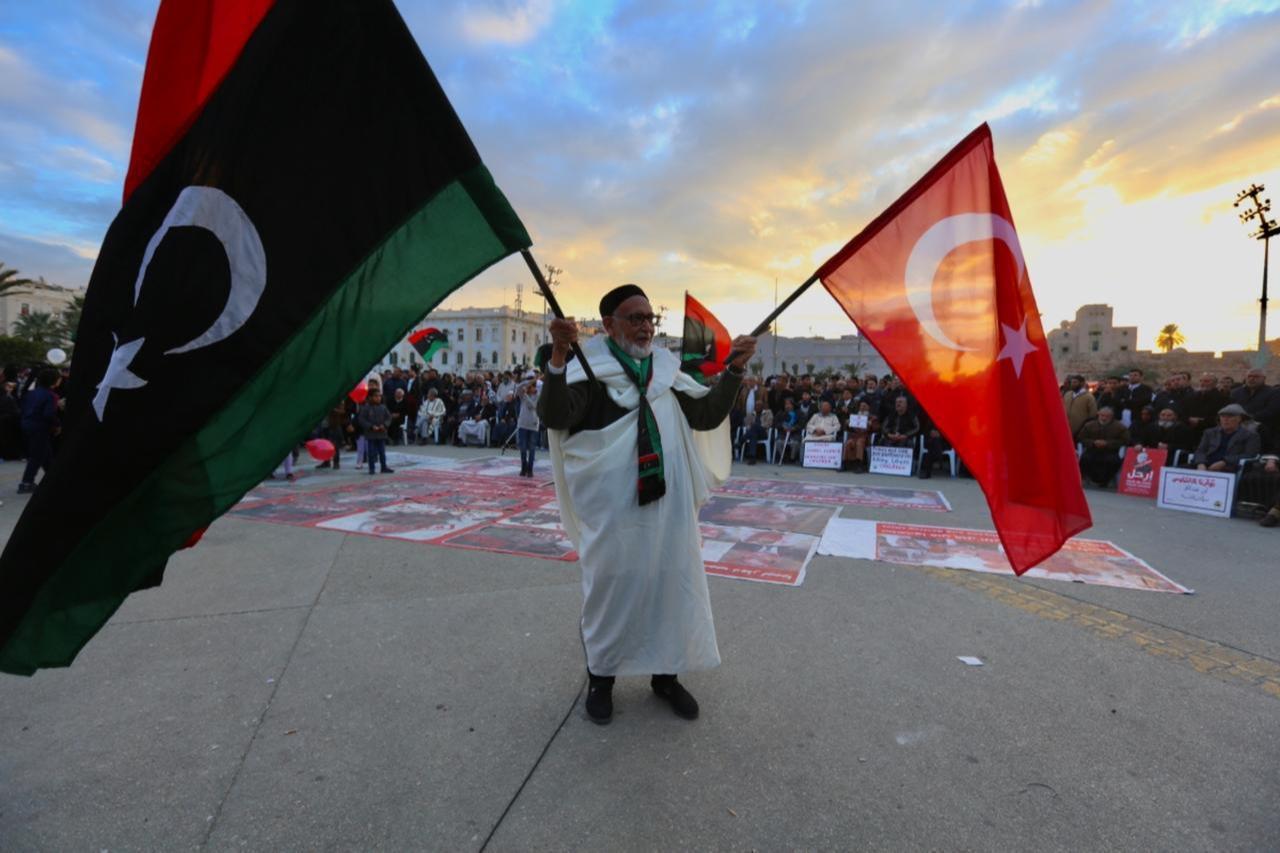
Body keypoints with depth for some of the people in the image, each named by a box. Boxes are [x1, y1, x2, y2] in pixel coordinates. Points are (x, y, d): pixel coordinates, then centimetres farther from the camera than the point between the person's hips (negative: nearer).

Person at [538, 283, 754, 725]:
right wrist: (559, 355, -35)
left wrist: (734, 369, 0)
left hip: (667, 504, 5)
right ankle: (601, 676, 29)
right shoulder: (589, 368, -6)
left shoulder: (665, 370, 9)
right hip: (611, 507, -4)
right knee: (611, 586, 7)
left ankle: (666, 673, 31)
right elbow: (556, 417, -22)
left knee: (672, 583, 11)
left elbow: (706, 416, 10)